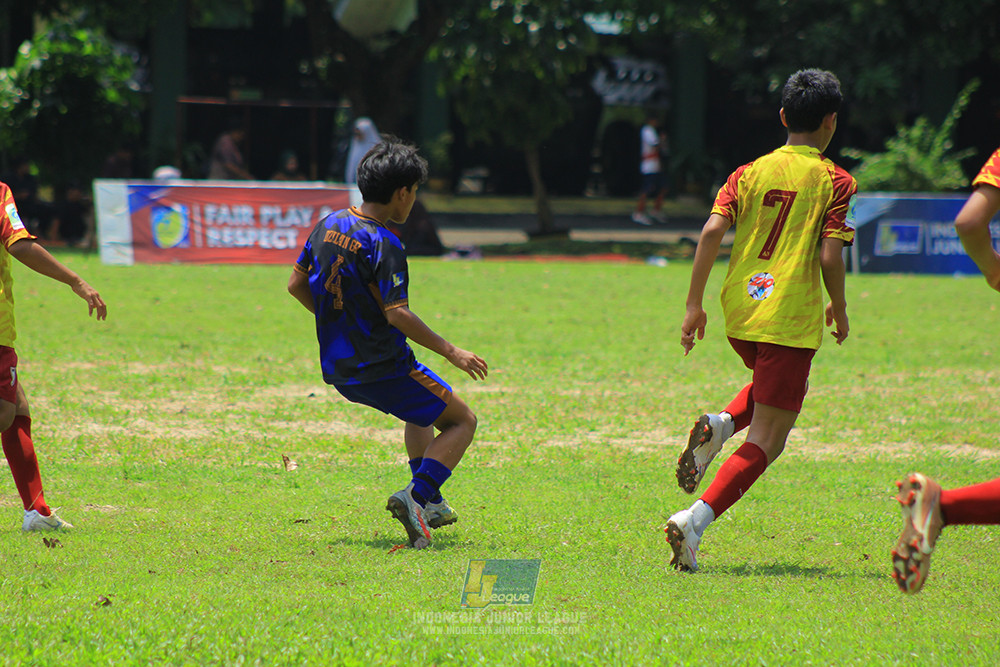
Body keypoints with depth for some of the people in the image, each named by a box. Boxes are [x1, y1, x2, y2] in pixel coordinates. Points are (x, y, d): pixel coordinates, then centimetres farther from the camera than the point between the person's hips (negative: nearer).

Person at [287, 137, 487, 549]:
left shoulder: (328, 225, 4)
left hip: (338, 369, 8)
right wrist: (451, 352, -17)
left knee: (421, 411, 34)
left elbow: (296, 284, 13)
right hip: (382, 368, -8)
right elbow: (397, 315, -25)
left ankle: (430, 503, 32)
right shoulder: (381, 244, -20)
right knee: (462, 422, 5)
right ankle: (416, 496, -14)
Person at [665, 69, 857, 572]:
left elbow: (713, 230, -3)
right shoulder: (834, 181, -2)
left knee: (778, 386, 35)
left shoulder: (750, 173, 8)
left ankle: (721, 425, 6)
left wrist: (694, 304, 1)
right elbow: (830, 257, -10)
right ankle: (696, 519, -20)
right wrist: (839, 310, 7)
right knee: (766, 441, -1)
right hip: (791, 318, -5)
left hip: (739, 310, 5)